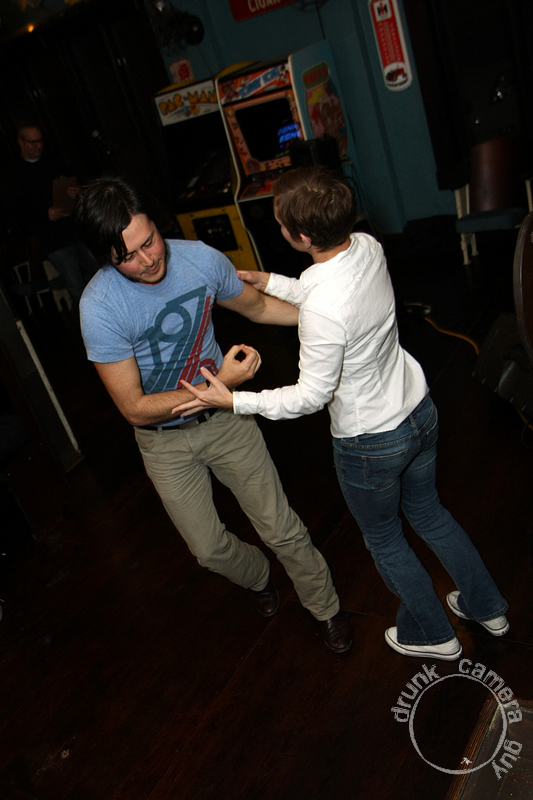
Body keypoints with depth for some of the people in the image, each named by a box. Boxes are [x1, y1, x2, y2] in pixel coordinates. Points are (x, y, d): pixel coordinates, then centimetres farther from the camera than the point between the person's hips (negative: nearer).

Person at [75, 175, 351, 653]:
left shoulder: (200, 258, -17)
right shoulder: (100, 308, -27)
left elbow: (256, 306, 4)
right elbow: (136, 409, -24)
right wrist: (220, 382, -31)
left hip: (225, 417, 1)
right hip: (165, 440, -1)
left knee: (281, 528, 7)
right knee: (209, 547, 13)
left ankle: (325, 608, 34)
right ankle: (258, 578, 49)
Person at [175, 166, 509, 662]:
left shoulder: (321, 310, -35)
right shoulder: (368, 247, -10)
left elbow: (312, 394, -23)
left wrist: (234, 401, -17)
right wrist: (269, 282, 12)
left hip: (369, 443, -8)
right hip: (419, 411, 8)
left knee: (382, 537, 21)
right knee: (427, 511, 30)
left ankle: (432, 634, 45)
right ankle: (486, 606, 51)